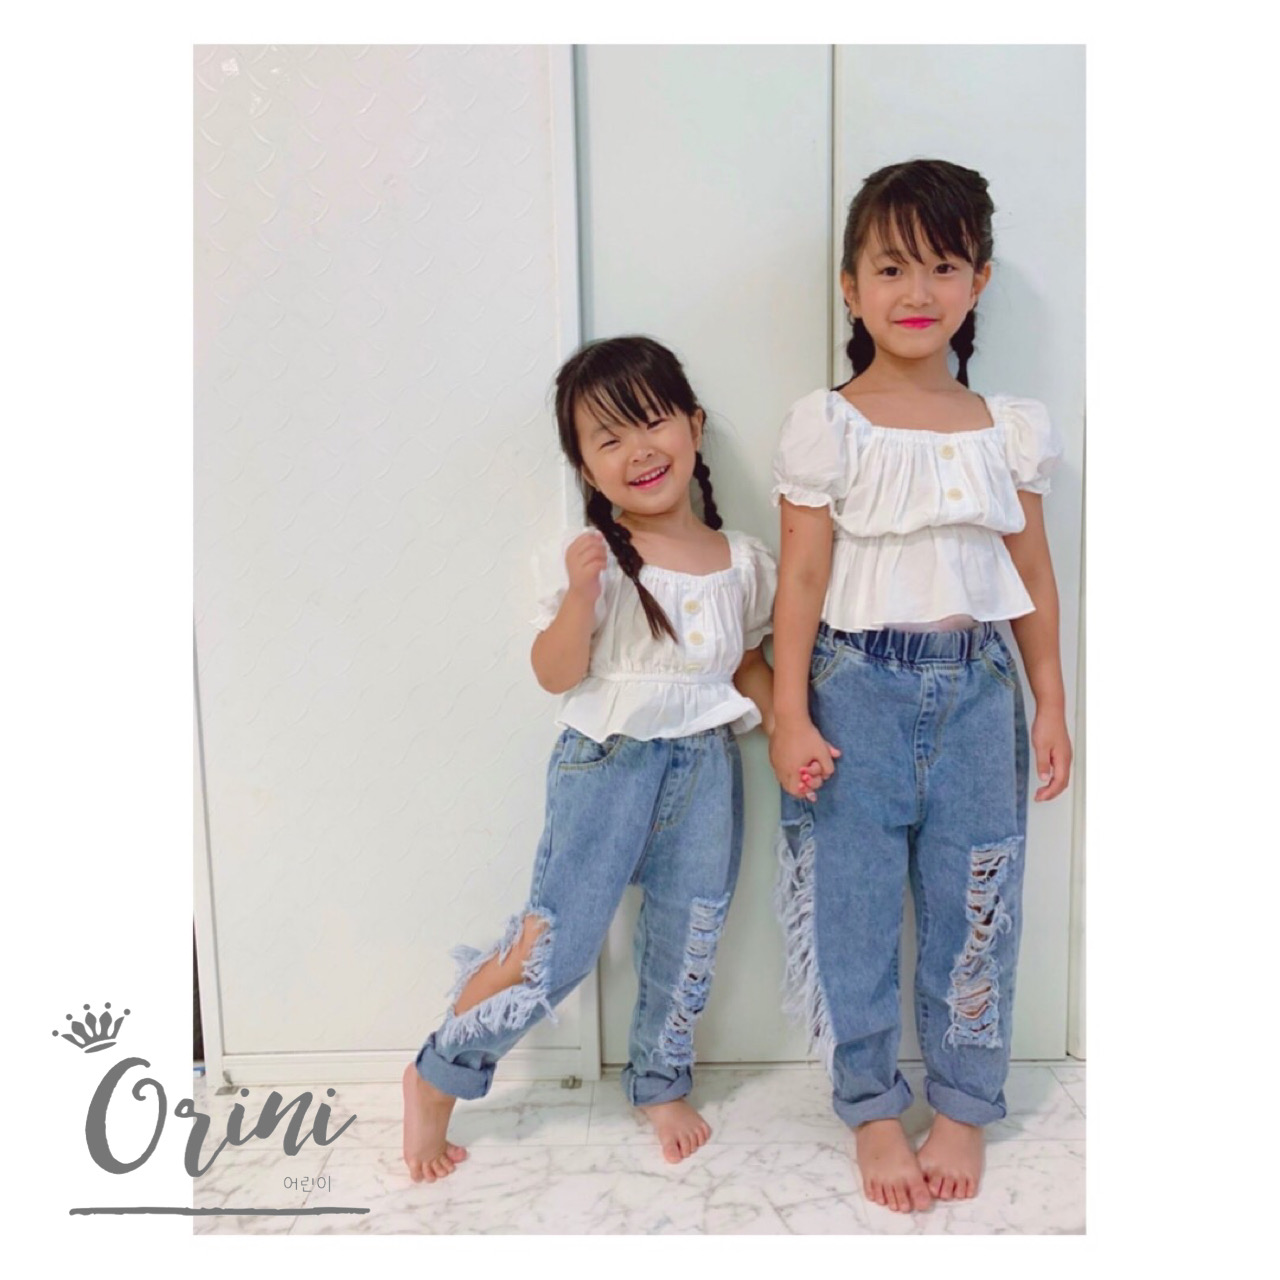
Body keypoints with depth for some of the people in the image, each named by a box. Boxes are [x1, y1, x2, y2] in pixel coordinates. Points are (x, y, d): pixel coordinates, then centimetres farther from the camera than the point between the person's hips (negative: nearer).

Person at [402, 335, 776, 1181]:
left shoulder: (743, 562, 3)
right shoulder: (591, 560, -9)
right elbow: (557, 674, -12)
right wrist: (580, 594, -27)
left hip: (707, 765, 4)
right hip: (607, 763, -4)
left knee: (688, 943, 15)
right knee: (555, 949, -3)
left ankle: (662, 1083, 41)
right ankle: (435, 1079, 20)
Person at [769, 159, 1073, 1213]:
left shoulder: (1011, 429, 6)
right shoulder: (828, 426, -4)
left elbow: (1033, 573, 10)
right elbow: (801, 576, -5)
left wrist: (1050, 700, 10)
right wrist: (790, 715, -8)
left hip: (977, 689, 3)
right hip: (858, 690, -2)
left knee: (975, 903, 10)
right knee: (854, 906, 6)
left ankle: (964, 1107, 31)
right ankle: (873, 1110, 27)